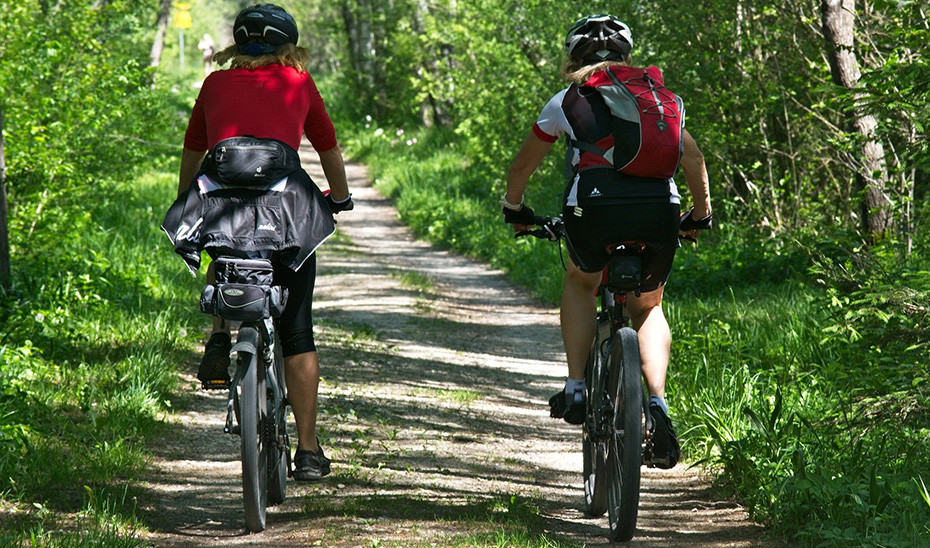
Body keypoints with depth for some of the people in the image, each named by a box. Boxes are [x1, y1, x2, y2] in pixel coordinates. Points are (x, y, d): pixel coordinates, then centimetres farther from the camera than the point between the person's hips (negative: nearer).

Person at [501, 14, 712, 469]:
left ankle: (576, 388, 18)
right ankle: (657, 403, 3)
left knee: (580, 282, 31)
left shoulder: (568, 100, 20)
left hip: (595, 207, -2)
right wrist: (701, 215, 46)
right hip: (659, 207, 2)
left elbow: (523, 165, 30)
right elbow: (693, 158, 32)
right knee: (647, 308, 25)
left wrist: (514, 209, 48)